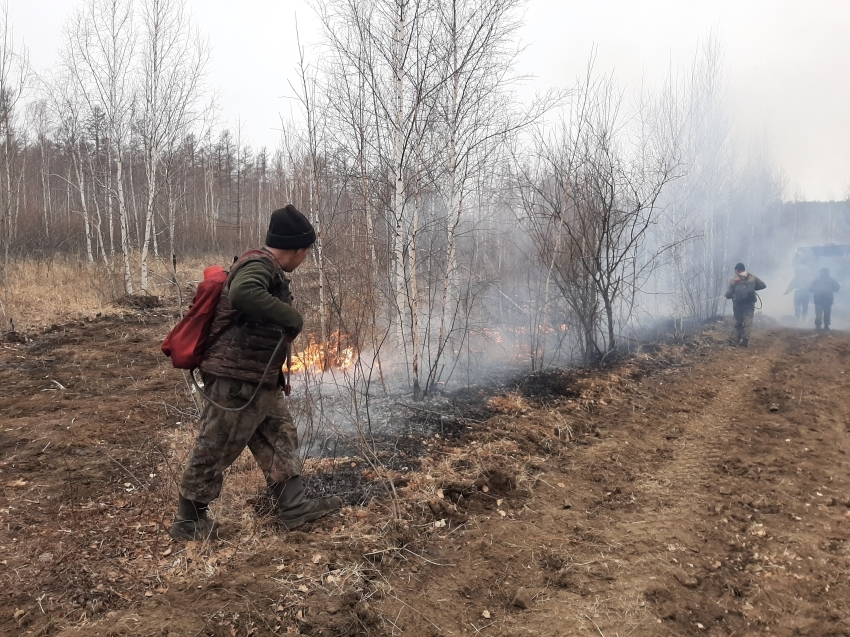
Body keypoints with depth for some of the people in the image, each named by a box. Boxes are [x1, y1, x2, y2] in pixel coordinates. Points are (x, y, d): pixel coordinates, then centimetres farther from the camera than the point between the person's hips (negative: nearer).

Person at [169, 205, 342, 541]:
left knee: (281, 439, 15)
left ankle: (293, 508, 24)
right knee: (214, 451, 4)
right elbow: (242, 293, -41)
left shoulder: (267, 269, 13)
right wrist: (290, 316, -32)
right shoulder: (259, 264, -18)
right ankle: (188, 522, 19)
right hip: (236, 381, -10)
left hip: (260, 382, 10)